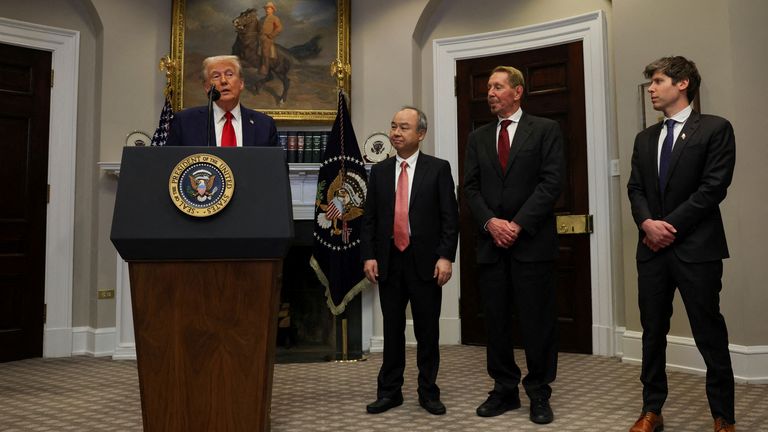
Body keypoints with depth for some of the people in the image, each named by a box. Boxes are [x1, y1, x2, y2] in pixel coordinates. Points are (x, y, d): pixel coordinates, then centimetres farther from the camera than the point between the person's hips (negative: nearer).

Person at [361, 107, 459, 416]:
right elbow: (369, 218, 8)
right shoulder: (379, 171, 10)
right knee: (392, 330, 10)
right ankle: (390, 391, 21)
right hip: (389, 262, 3)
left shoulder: (438, 168, 1)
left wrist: (445, 256, -12)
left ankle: (428, 392, 20)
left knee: (427, 331, 7)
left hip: (425, 262, -2)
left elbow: (450, 217, -4)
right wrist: (368, 256, -1)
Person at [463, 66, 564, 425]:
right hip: (490, 242, 4)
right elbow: (470, 187, 8)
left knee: (537, 321, 2)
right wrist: (490, 222, -9)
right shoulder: (478, 137, 15)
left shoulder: (545, 130, 4)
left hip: (532, 241, -3)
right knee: (496, 321, 7)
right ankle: (505, 389, 20)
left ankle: (539, 394, 16)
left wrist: (518, 223, -13)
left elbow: (552, 182, -6)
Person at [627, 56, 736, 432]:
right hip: (652, 248, 5)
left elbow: (713, 187, -10)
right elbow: (635, 188, 9)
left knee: (710, 336, 3)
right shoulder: (645, 138, 16)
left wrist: (670, 225, -12)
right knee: (652, 333, 9)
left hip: (696, 248, -5)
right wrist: (648, 223, -10)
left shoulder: (715, 128, -1)